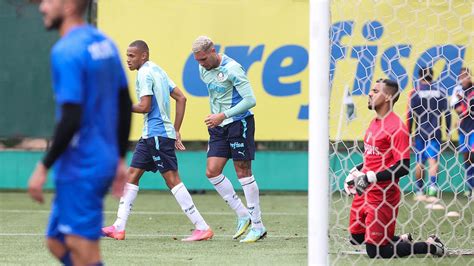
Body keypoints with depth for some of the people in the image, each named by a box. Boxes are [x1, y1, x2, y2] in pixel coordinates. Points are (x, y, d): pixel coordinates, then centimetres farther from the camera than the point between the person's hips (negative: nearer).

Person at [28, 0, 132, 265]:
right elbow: (126, 106, 15)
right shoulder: (105, 43, 10)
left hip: (80, 170, -9)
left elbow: (71, 119, -22)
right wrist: (120, 159, 21)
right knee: (57, 243, 18)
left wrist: (44, 167, -14)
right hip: (104, 162, 9)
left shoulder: (66, 51, -17)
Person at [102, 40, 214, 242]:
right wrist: (176, 130, 16)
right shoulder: (158, 71, 17)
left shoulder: (145, 73, -11)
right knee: (132, 174, 10)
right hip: (150, 135, 10)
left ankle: (202, 228, -11)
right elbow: (181, 98, 16)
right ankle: (119, 227, 9)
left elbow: (145, 107, -18)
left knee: (172, 179, -10)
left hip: (157, 134, -10)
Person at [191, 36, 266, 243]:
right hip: (219, 127, 8)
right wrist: (213, 117, 14)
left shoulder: (231, 69, -17)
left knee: (243, 172, -5)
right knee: (212, 171, -3)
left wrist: (223, 115, -23)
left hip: (239, 123, -8)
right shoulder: (203, 70, 7)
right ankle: (243, 215, 8)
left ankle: (258, 226, 3)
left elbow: (250, 100, -21)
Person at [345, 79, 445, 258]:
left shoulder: (396, 127, -17)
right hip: (364, 192, 9)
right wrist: (357, 171, 13)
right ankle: (402, 240, 30)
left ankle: (430, 246, 5)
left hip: (382, 195, -9)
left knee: (375, 251, -7)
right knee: (356, 237, 17)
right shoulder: (374, 123, 12)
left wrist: (372, 177, -25)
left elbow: (403, 168, -22)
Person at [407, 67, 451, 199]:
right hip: (435, 132, 0)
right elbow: (447, 113, 4)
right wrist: (448, 130, 12)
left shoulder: (415, 93, -2)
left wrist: (408, 133, 1)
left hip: (420, 132, 0)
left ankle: (419, 191, 17)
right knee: (433, 159, -6)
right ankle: (432, 185, -31)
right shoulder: (440, 92, 4)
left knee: (419, 163, 10)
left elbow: (410, 114, -5)